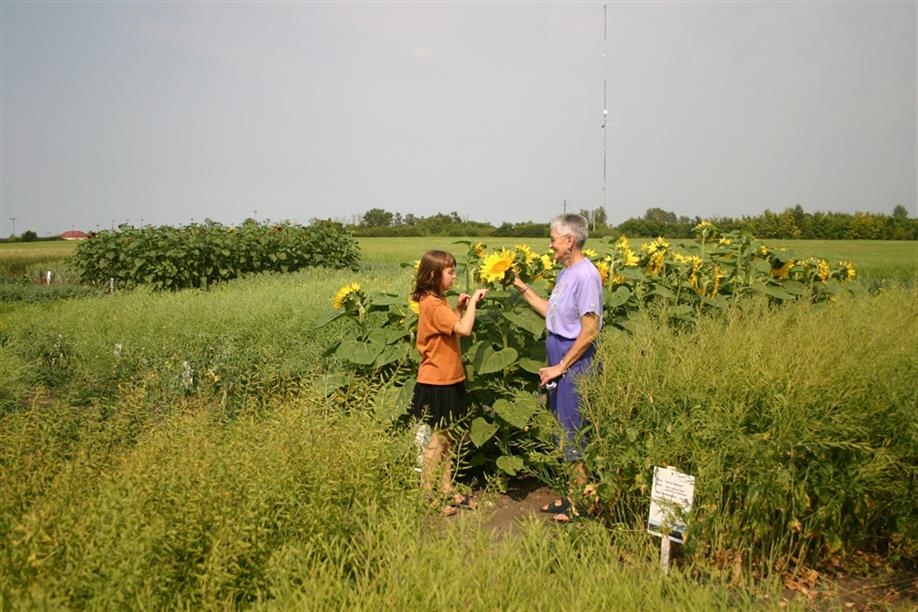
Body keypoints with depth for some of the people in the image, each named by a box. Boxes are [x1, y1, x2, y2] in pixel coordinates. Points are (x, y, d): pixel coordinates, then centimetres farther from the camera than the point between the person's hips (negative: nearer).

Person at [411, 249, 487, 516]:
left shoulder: (435, 301, 10)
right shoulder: (434, 305, -22)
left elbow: (451, 327, 17)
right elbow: (464, 329, -32)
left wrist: (459, 307, 5)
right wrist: (472, 301, -20)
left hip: (446, 380, 10)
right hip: (438, 383, -10)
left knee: (446, 438, 16)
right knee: (438, 439, 1)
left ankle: (447, 491, 27)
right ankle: (426, 495, 13)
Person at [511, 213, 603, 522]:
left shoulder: (586, 276, -19)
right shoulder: (566, 272, 11)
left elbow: (589, 331, -21)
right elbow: (552, 312, 19)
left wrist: (561, 366, -16)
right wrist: (521, 288, 17)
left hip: (575, 359, -10)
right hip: (558, 354, 10)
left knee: (573, 431, 0)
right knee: (564, 430, 17)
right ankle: (573, 494, 31)